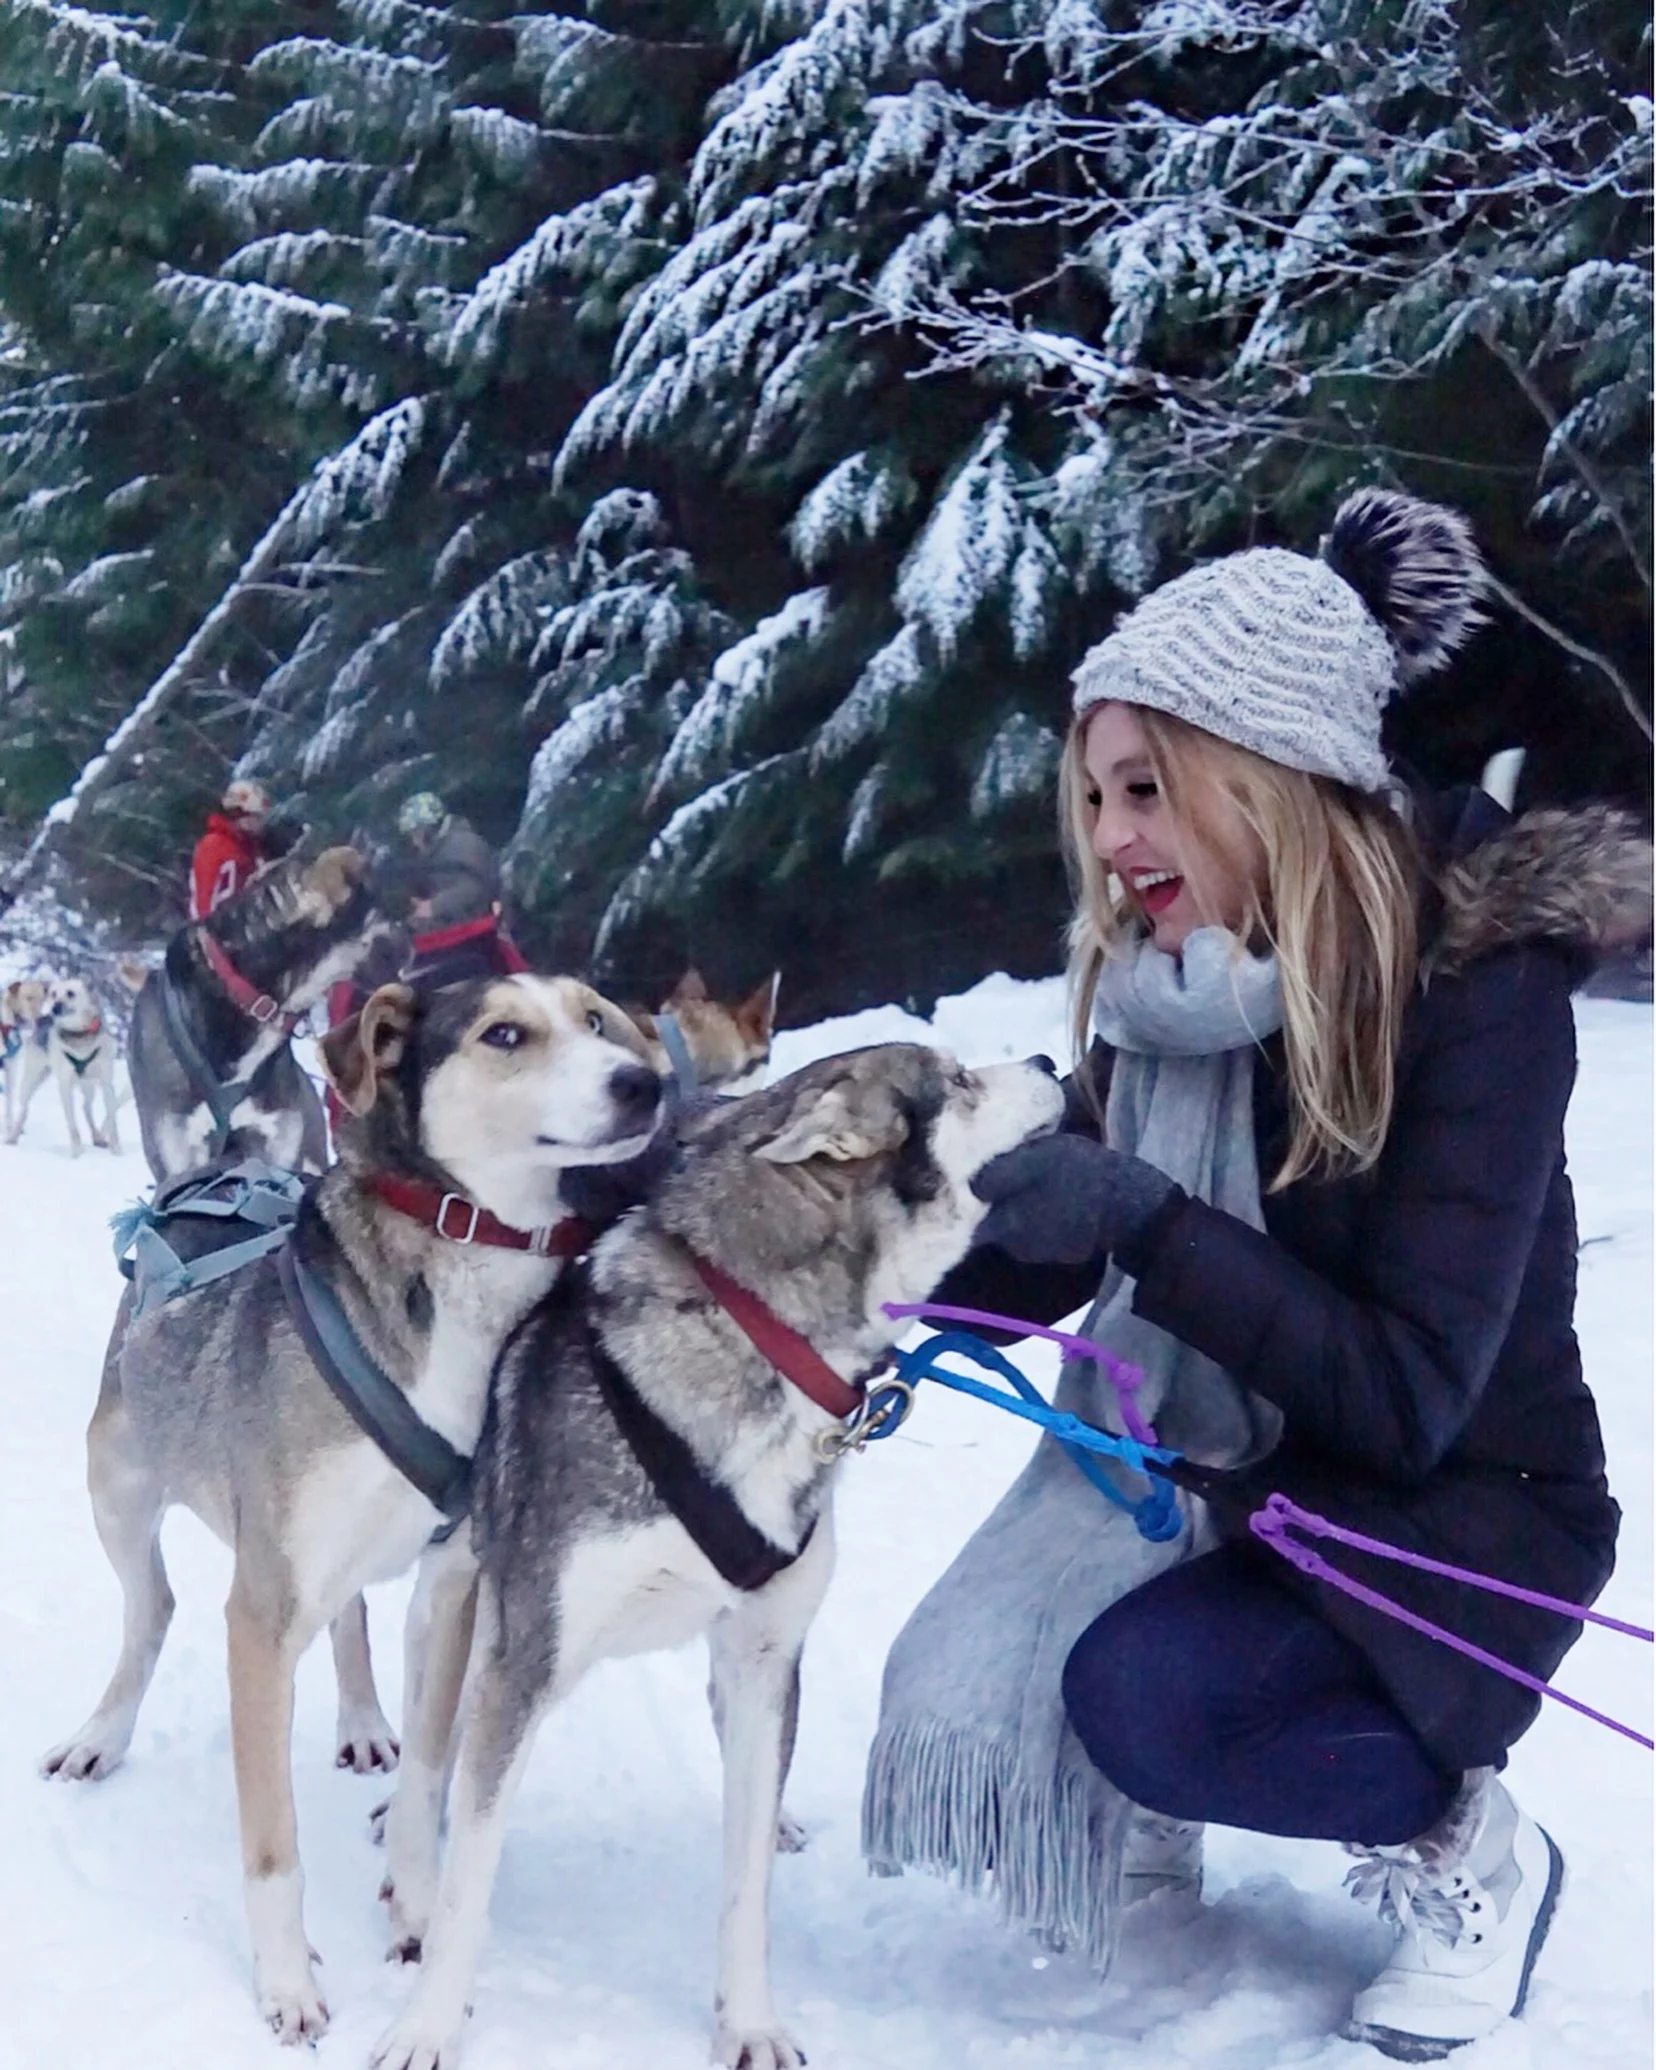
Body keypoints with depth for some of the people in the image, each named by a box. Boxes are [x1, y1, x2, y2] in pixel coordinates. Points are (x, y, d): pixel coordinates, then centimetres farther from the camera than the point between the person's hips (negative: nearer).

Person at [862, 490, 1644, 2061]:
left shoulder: (1477, 982, -23)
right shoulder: (1164, 988, -5)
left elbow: (1404, 1396, -28)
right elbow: (1038, 1264, 3)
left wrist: (1144, 1220, -37)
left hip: (1460, 1517, -6)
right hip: (1217, 1480, 6)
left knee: (1138, 1686, -30)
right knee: (972, 1689, -12)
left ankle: (1464, 1849, -4)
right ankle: (1141, 1825, 19)